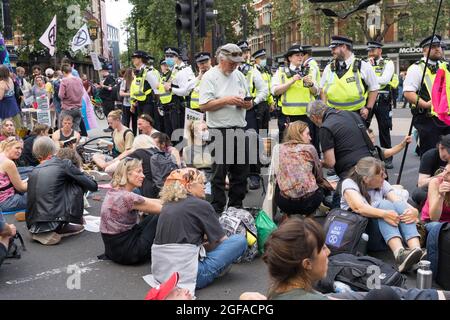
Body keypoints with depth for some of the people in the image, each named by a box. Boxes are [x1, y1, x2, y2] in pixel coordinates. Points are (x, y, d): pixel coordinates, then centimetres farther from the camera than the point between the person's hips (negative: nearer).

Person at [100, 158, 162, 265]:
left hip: (113, 247, 9)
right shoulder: (127, 197, -24)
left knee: (153, 216, 14)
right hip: (125, 252, -9)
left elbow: (151, 202, 8)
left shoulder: (114, 191, 3)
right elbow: (163, 210, -15)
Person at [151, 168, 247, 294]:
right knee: (240, 240, -1)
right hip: (186, 274, -7)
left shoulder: (167, 206, 13)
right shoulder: (201, 205, -4)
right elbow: (222, 241, 5)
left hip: (160, 272, 8)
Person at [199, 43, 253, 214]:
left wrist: (248, 104, -5)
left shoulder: (239, 75, 13)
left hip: (239, 129, 6)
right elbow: (204, 105, -12)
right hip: (219, 131, -6)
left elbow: (248, 101, 18)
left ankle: (236, 207, 24)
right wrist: (226, 100, -18)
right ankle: (218, 209, 11)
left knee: (241, 171, 11)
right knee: (219, 173, 1)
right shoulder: (210, 76, -5)